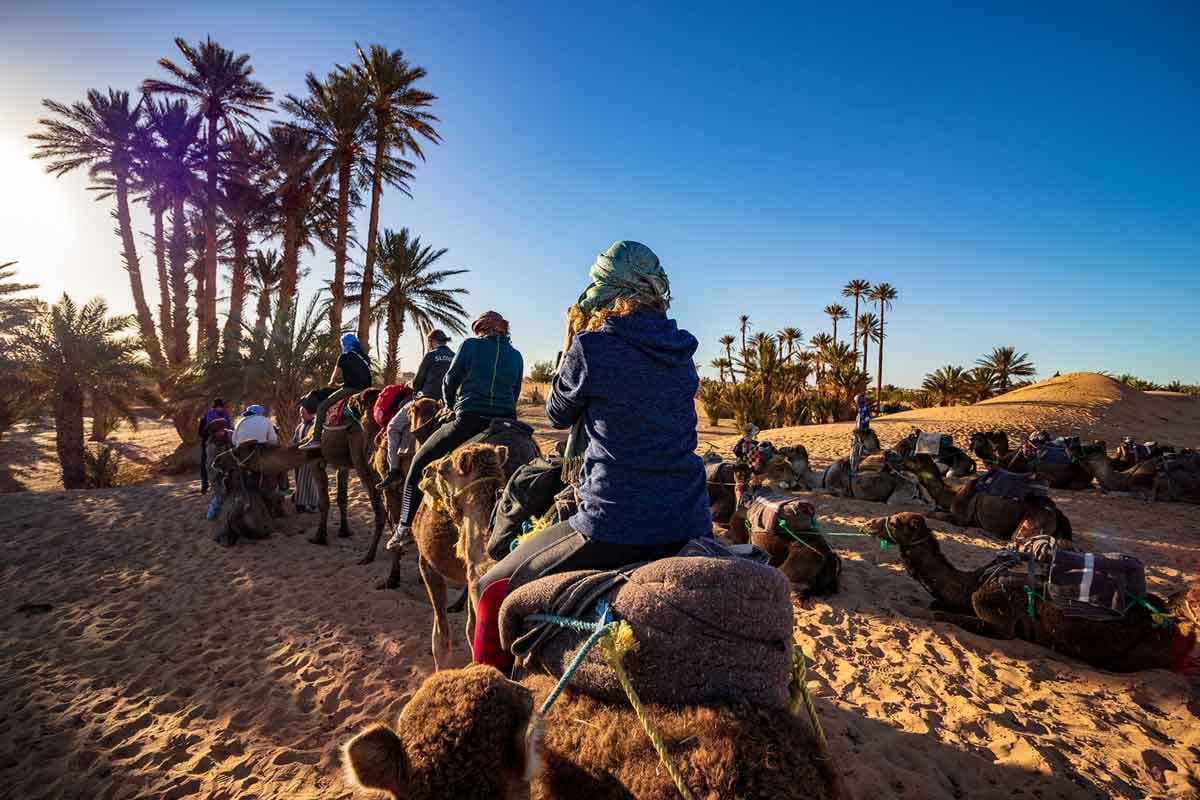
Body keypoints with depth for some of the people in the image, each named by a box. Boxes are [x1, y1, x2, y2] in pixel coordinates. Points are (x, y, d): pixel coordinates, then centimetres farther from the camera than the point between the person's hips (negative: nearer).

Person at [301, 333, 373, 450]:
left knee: (322, 406, 0)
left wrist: (333, 383, 30)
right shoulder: (365, 356, 17)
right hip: (364, 391, 7)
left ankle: (316, 439, -10)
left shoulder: (344, 357, 1)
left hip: (350, 390, -7)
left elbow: (332, 380, 8)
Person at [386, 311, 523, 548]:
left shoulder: (470, 345, 3)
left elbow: (450, 382, 10)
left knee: (420, 462, 13)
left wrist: (453, 405, 28)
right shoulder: (516, 356, 13)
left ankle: (405, 527, 14)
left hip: (468, 421, -3)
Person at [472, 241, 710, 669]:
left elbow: (558, 414, 7)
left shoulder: (592, 347, -10)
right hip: (691, 524, 7)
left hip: (614, 528, -6)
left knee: (495, 589, 12)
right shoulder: (682, 349, 7)